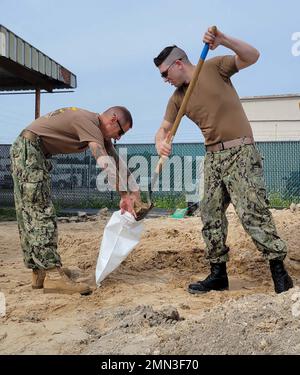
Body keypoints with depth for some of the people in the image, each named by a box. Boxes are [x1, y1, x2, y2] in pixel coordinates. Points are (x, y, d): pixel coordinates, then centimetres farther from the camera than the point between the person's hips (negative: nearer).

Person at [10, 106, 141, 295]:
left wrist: (136, 193, 7)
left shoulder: (98, 129, 11)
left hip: (35, 153, 10)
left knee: (31, 215, 8)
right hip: (28, 149, -10)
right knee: (41, 213, -14)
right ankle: (53, 275, -15)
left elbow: (117, 161, 11)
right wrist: (124, 196, -26)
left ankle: (40, 272, 12)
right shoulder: (89, 122, -18)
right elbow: (105, 162, -28)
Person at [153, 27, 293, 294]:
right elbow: (164, 128, 13)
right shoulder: (177, 99, 13)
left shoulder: (214, 67, -2)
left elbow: (252, 56, -9)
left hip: (240, 152, -7)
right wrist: (161, 142, -11)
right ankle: (218, 274, 17)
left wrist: (223, 41, -24)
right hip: (213, 157, 7)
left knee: (252, 211, -14)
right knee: (211, 216, 6)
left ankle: (279, 272, -5)